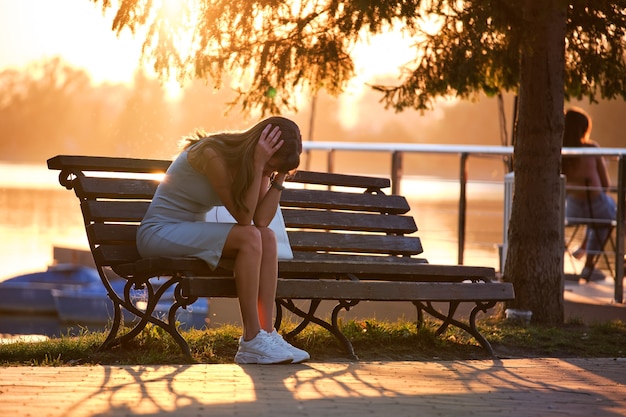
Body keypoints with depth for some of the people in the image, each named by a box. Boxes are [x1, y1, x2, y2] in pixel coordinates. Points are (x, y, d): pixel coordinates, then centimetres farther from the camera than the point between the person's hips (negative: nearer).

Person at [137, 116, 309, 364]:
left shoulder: (255, 164, 0)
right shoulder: (212, 154, -24)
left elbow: (261, 219, -12)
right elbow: (243, 217, -26)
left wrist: (280, 176, -17)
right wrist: (258, 164, -29)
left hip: (191, 235, 8)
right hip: (159, 232, -8)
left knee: (267, 237, -15)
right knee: (249, 237, -26)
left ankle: (266, 333, -18)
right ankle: (251, 341, -24)